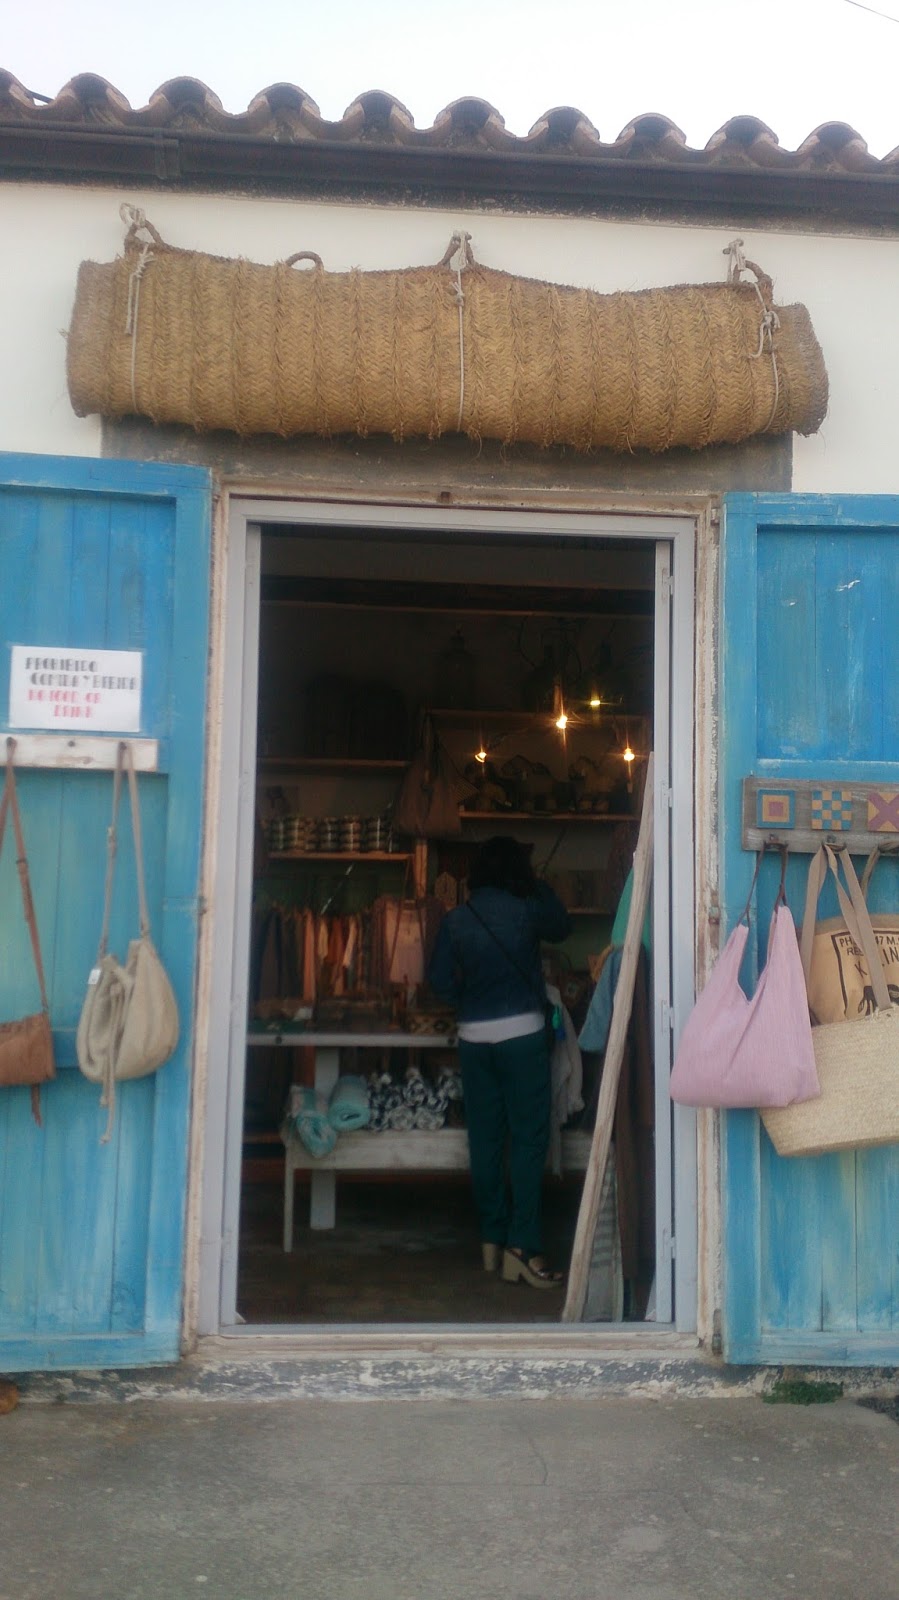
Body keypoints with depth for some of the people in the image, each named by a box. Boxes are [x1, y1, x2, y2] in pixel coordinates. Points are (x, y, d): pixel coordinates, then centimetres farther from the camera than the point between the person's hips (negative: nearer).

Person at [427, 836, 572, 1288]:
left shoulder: (455, 920, 3)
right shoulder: (526, 911, -5)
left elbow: (439, 980, 4)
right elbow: (563, 926, 16)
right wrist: (538, 886, 27)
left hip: (473, 1038, 4)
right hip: (522, 1033, -4)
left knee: (485, 1139, 10)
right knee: (528, 1139, -1)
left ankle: (492, 1240, 18)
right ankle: (522, 1247, -5)